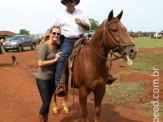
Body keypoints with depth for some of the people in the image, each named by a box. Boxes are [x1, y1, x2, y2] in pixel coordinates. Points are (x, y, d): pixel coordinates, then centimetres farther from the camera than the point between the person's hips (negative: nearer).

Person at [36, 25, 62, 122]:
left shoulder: (57, 46, 2)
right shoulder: (44, 46, -18)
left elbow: (60, 59, 18)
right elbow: (40, 63, -22)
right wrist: (54, 60, -22)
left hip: (52, 78, 6)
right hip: (43, 79, -6)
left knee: (48, 103, 15)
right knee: (46, 104, -3)